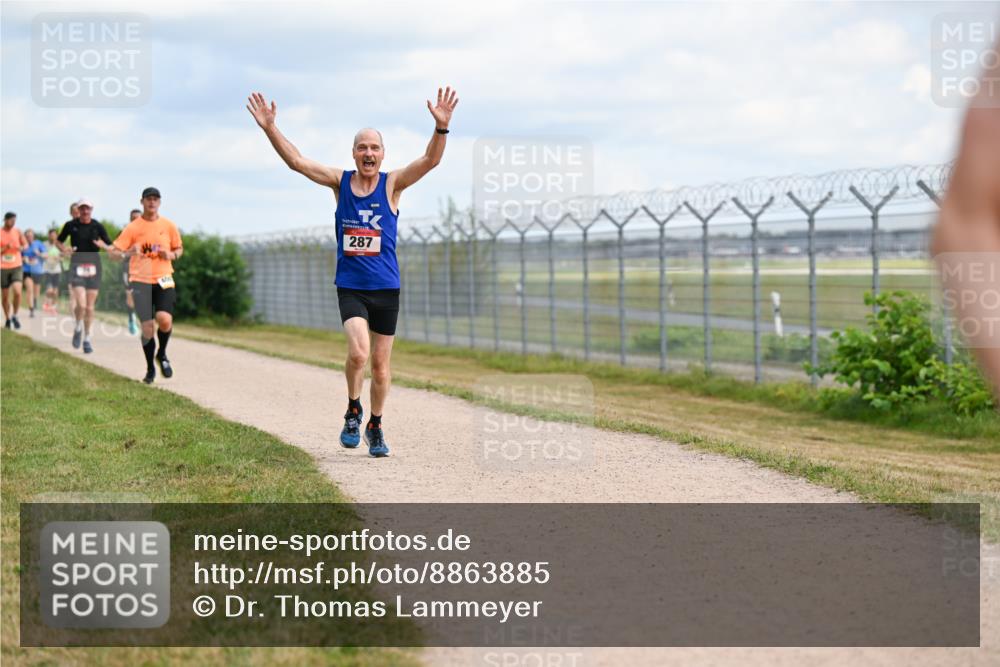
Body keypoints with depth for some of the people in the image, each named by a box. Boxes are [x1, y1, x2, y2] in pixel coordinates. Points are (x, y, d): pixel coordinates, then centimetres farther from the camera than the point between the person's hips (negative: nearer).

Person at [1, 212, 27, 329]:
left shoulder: (17, 232, 2)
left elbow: (25, 244, 15)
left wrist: (21, 247, -7)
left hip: (16, 267, 0)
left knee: (17, 292, -18)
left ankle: (15, 315, 1)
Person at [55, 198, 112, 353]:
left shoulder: (98, 227, 1)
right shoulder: (71, 225, 2)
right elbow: (58, 241, 16)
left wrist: (103, 245, -21)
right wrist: (63, 248, -6)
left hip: (93, 267, 1)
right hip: (76, 267, -1)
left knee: (90, 307, 4)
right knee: (81, 304, -15)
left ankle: (87, 339, 19)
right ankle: (77, 328, 14)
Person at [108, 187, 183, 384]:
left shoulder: (168, 226, 6)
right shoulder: (133, 228, 0)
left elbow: (179, 249, 19)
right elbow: (113, 252, -2)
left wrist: (171, 255, -4)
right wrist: (127, 253, -23)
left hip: (163, 279, 1)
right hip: (140, 280, -1)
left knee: (165, 320, -20)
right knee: (147, 327, -6)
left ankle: (162, 354, 11)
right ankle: (150, 369, 15)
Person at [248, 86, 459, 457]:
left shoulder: (392, 184, -3)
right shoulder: (339, 182, 2)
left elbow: (431, 160, -16)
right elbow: (296, 161, -2)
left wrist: (441, 127, -32)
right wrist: (270, 129, -13)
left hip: (386, 288, 0)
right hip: (350, 287, 0)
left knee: (380, 364, 8)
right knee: (358, 351, -22)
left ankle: (375, 427, 27)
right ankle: (353, 412, 2)